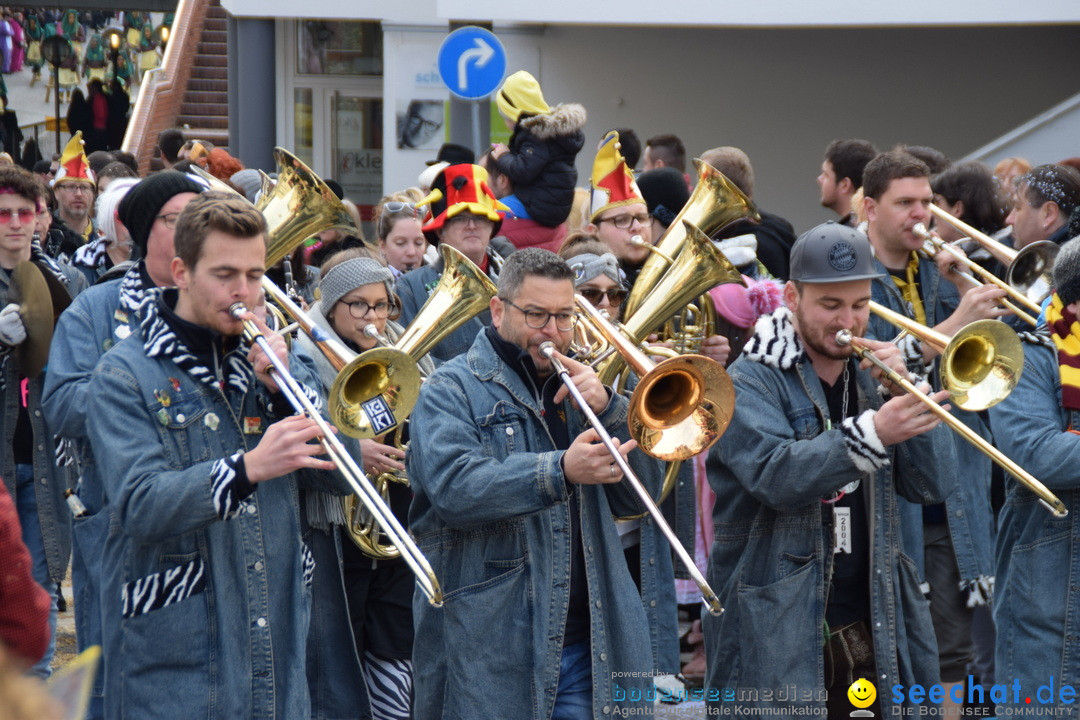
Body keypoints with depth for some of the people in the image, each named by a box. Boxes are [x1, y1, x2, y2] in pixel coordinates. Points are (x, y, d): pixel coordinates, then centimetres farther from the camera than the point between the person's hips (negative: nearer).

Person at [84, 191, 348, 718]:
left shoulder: (271, 360, 13)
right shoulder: (125, 375, -4)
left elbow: (340, 477, 5)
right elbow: (139, 506, -17)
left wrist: (287, 387, -8)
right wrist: (248, 468, -30)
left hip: (277, 641, 5)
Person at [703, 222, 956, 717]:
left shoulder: (871, 380, 12)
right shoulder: (750, 383, -5)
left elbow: (933, 485, 3)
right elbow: (776, 475, -24)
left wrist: (906, 392, -10)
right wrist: (872, 433, -36)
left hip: (873, 634, 5)